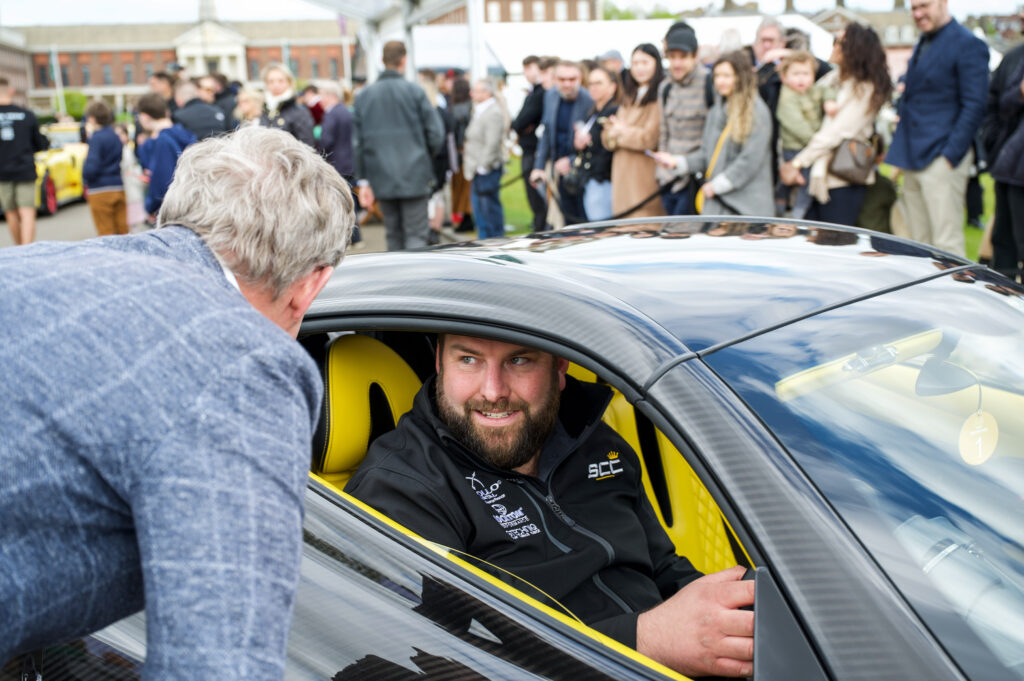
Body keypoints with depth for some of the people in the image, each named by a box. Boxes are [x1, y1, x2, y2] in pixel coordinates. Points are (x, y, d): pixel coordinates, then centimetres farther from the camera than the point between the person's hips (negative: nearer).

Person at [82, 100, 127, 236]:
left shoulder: (96, 139, -13)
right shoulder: (115, 136, 10)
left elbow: (90, 170, -20)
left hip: (101, 192, -7)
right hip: (119, 189, 7)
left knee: (106, 233, 0)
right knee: (122, 231, 10)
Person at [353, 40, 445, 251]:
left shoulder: (364, 96, 6)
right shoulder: (414, 91, -5)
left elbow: (359, 142, 5)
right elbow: (436, 133, -6)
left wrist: (363, 181, 8)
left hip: (382, 179, 4)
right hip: (414, 177, -3)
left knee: (394, 236, 12)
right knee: (416, 235, -2)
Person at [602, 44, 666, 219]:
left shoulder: (660, 96, -9)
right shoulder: (630, 96, 19)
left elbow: (651, 138, -15)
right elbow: (608, 136, 16)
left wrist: (624, 132, -1)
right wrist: (613, 132, -7)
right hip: (624, 176, 8)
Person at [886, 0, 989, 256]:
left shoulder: (968, 45, -8)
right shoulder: (923, 44, 18)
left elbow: (974, 107, -12)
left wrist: (951, 155, -16)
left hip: (941, 158, -8)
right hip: (913, 158, 8)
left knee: (946, 245, -8)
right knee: (919, 244, 9)